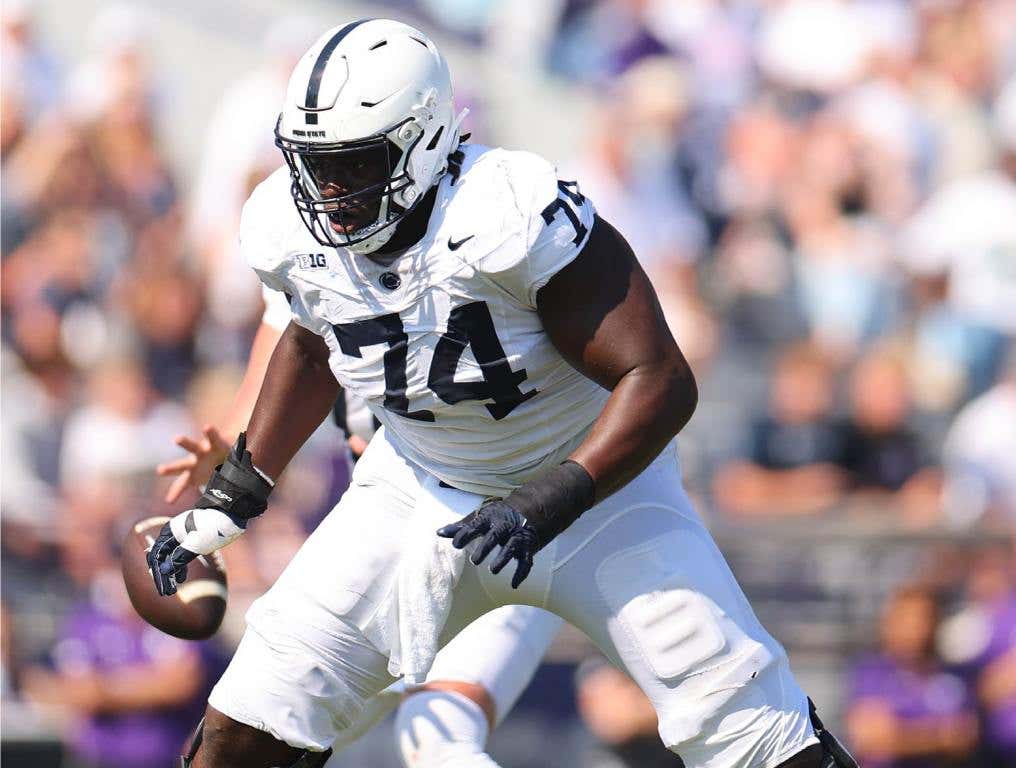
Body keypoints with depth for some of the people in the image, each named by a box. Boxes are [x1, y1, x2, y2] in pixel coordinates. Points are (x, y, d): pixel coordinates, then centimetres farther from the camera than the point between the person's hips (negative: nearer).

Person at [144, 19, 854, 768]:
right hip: (424, 483, 4)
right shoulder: (296, 235, -14)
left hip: (593, 480, -4)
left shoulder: (515, 220, -33)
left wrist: (551, 503, -40)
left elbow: (661, 383, -31)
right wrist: (230, 497, 10)